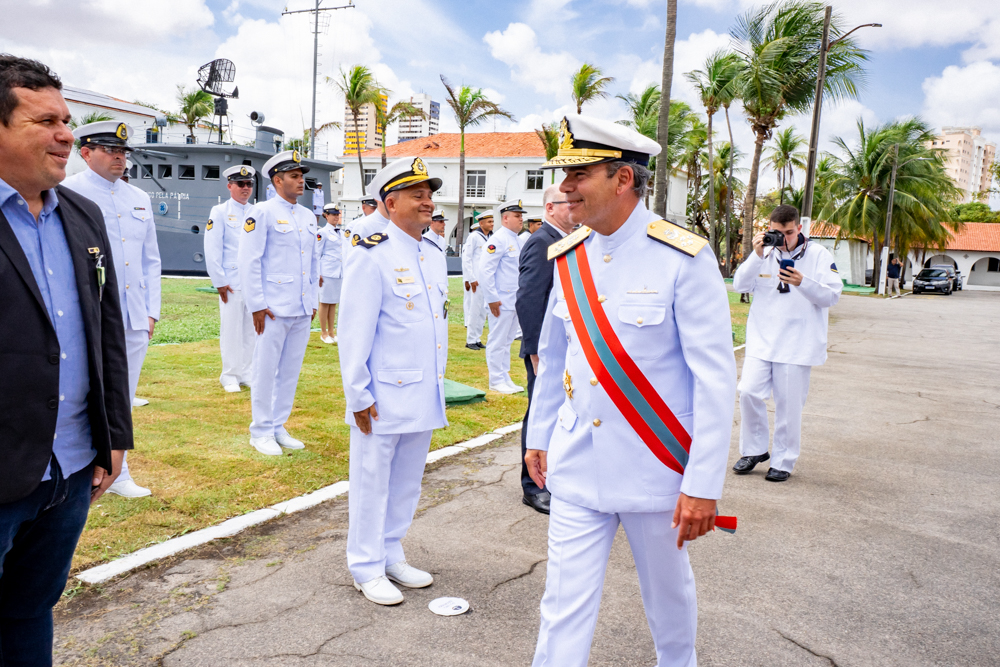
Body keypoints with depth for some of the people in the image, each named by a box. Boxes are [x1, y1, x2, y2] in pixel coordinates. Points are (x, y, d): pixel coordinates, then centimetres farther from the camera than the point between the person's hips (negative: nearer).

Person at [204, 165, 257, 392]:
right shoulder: (220, 212, 1)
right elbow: (212, 250, -3)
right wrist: (220, 282, -8)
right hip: (232, 283, -4)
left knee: (252, 330, 7)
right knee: (231, 330, 1)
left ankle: (247, 374, 17)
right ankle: (230, 376, 12)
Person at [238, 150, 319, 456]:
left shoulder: (308, 216, 14)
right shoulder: (262, 213, -5)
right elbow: (249, 261, -9)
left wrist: (312, 301, 15)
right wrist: (257, 305, -12)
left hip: (302, 311, 6)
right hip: (273, 310, -6)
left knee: (291, 371, 11)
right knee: (265, 371, 2)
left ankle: (278, 427, 23)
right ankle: (260, 432, 14)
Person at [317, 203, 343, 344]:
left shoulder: (340, 232, 14)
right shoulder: (323, 232, -7)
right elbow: (317, 254, -8)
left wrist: (344, 271, 18)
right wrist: (318, 274, -11)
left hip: (339, 272, 7)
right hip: (327, 272, -7)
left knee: (334, 303, 11)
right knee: (325, 302, 1)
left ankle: (332, 332, 18)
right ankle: (323, 333, 9)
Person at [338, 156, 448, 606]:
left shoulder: (434, 256, 12)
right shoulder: (372, 256, -12)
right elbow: (355, 332, -13)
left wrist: (438, 383, 16)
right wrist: (358, 395, -13)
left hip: (424, 395, 7)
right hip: (384, 396, -7)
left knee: (407, 481, 17)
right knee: (372, 483, 7)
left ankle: (391, 555, 33)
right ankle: (367, 569, 21)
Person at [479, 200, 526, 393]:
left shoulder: (516, 240, 15)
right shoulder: (498, 240, -12)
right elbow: (485, 269, -18)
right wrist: (492, 298, -18)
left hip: (515, 301, 9)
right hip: (501, 302, -9)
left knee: (507, 341, 14)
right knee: (498, 342, -1)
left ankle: (505, 379, 22)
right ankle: (496, 381, 7)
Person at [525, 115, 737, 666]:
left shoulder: (684, 259, -14)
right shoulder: (566, 257, 3)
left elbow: (716, 378, -15)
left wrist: (703, 485, -16)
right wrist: (538, 435, 16)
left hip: (653, 467, -3)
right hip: (576, 465, 4)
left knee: (666, 587, 19)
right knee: (565, 599, 6)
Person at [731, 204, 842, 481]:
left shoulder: (819, 255, 1)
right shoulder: (765, 254, 9)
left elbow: (832, 295, -7)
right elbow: (740, 285, -1)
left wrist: (803, 283, -24)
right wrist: (756, 256, -14)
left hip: (798, 344, -2)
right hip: (761, 340, 3)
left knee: (789, 404, 2)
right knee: (749, 392, -7)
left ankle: (783, 461, 17)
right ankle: (755, 450, 14)